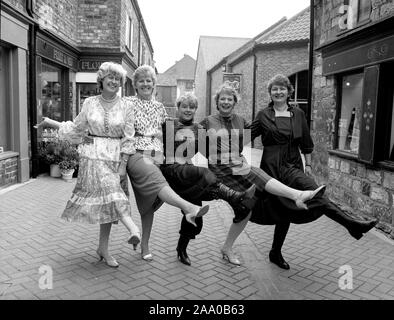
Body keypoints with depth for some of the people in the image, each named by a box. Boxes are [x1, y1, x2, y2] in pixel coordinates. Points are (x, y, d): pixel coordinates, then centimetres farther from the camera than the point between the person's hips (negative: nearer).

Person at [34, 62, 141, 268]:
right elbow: (77, 128, 15)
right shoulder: (90, 103, 4)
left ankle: (103, 249, 13)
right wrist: (51, 123, 18)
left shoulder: (125, 107, 2)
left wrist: (123, 164, -6)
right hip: (93, 156, 0)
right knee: (111, 191, -22)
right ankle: (132, 228, -31)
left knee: (107, 203, 4)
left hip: (114, 157, 1)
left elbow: (128, 138, 0)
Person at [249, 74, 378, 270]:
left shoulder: (298, 114, 11)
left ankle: (275, 253, 22)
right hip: (273, 167, -4)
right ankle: (352, 224, -28)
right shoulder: (263, 116, 3)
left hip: (294, 166, 4)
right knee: (314, 193, -22)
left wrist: (308, 165, 9)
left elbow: (306, 143, 13)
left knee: (285, 211, 6)